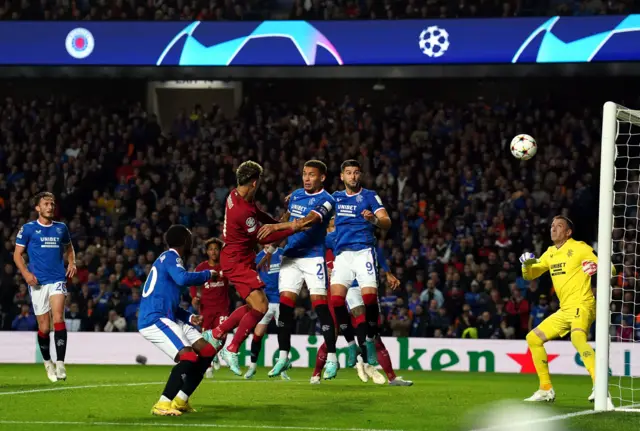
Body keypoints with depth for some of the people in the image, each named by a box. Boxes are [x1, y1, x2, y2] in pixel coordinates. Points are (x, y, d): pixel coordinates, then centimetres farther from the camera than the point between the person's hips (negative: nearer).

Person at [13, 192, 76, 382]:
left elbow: (68, 247, 26)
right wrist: (26, 273, -12)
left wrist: (72, 262, 6)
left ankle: (60, 364, -24)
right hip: (37, 282, -1)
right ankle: (47, 363, 26)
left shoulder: (61, 228, 10)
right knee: (44, 327, 3)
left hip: (58, 280, 1)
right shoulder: (28, 229, 2)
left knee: (58, 318, -20)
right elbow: (17, 254, 4)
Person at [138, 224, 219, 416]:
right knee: (189, 357, -24)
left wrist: (190, 318, 14)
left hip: (167, 319, 10)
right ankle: (162, 404, -18)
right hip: (155, 320, -10)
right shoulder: (170, 257, -6)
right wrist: (208, 274, -11)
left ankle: (180, 401, 11)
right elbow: (183, 279, -28)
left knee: (207, 351, 7)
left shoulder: (169, 258, 24)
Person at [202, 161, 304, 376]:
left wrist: (281, 224, 10)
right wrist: (291, 229, -17)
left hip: (238, 259, 10)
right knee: (260, 307, -14)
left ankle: (216, 334, 27)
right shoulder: (243, 212, -30)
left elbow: (259, 215, 18)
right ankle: (232, 351, -2)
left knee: (253, 306, 18)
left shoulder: (236, 195, 0)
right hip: (238, 262, -10)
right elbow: (263, 237, -20)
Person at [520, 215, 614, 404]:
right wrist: (527, 264, -1)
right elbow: (529, 275, 22)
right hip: (564, 310, 9)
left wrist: (596, 268, -31)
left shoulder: (579, 248, -5)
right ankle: (546, 390, 18)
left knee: (577, 337, -37)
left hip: (582, 306, -9)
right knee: (533, 338, 11)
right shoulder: (550, 253, 16)